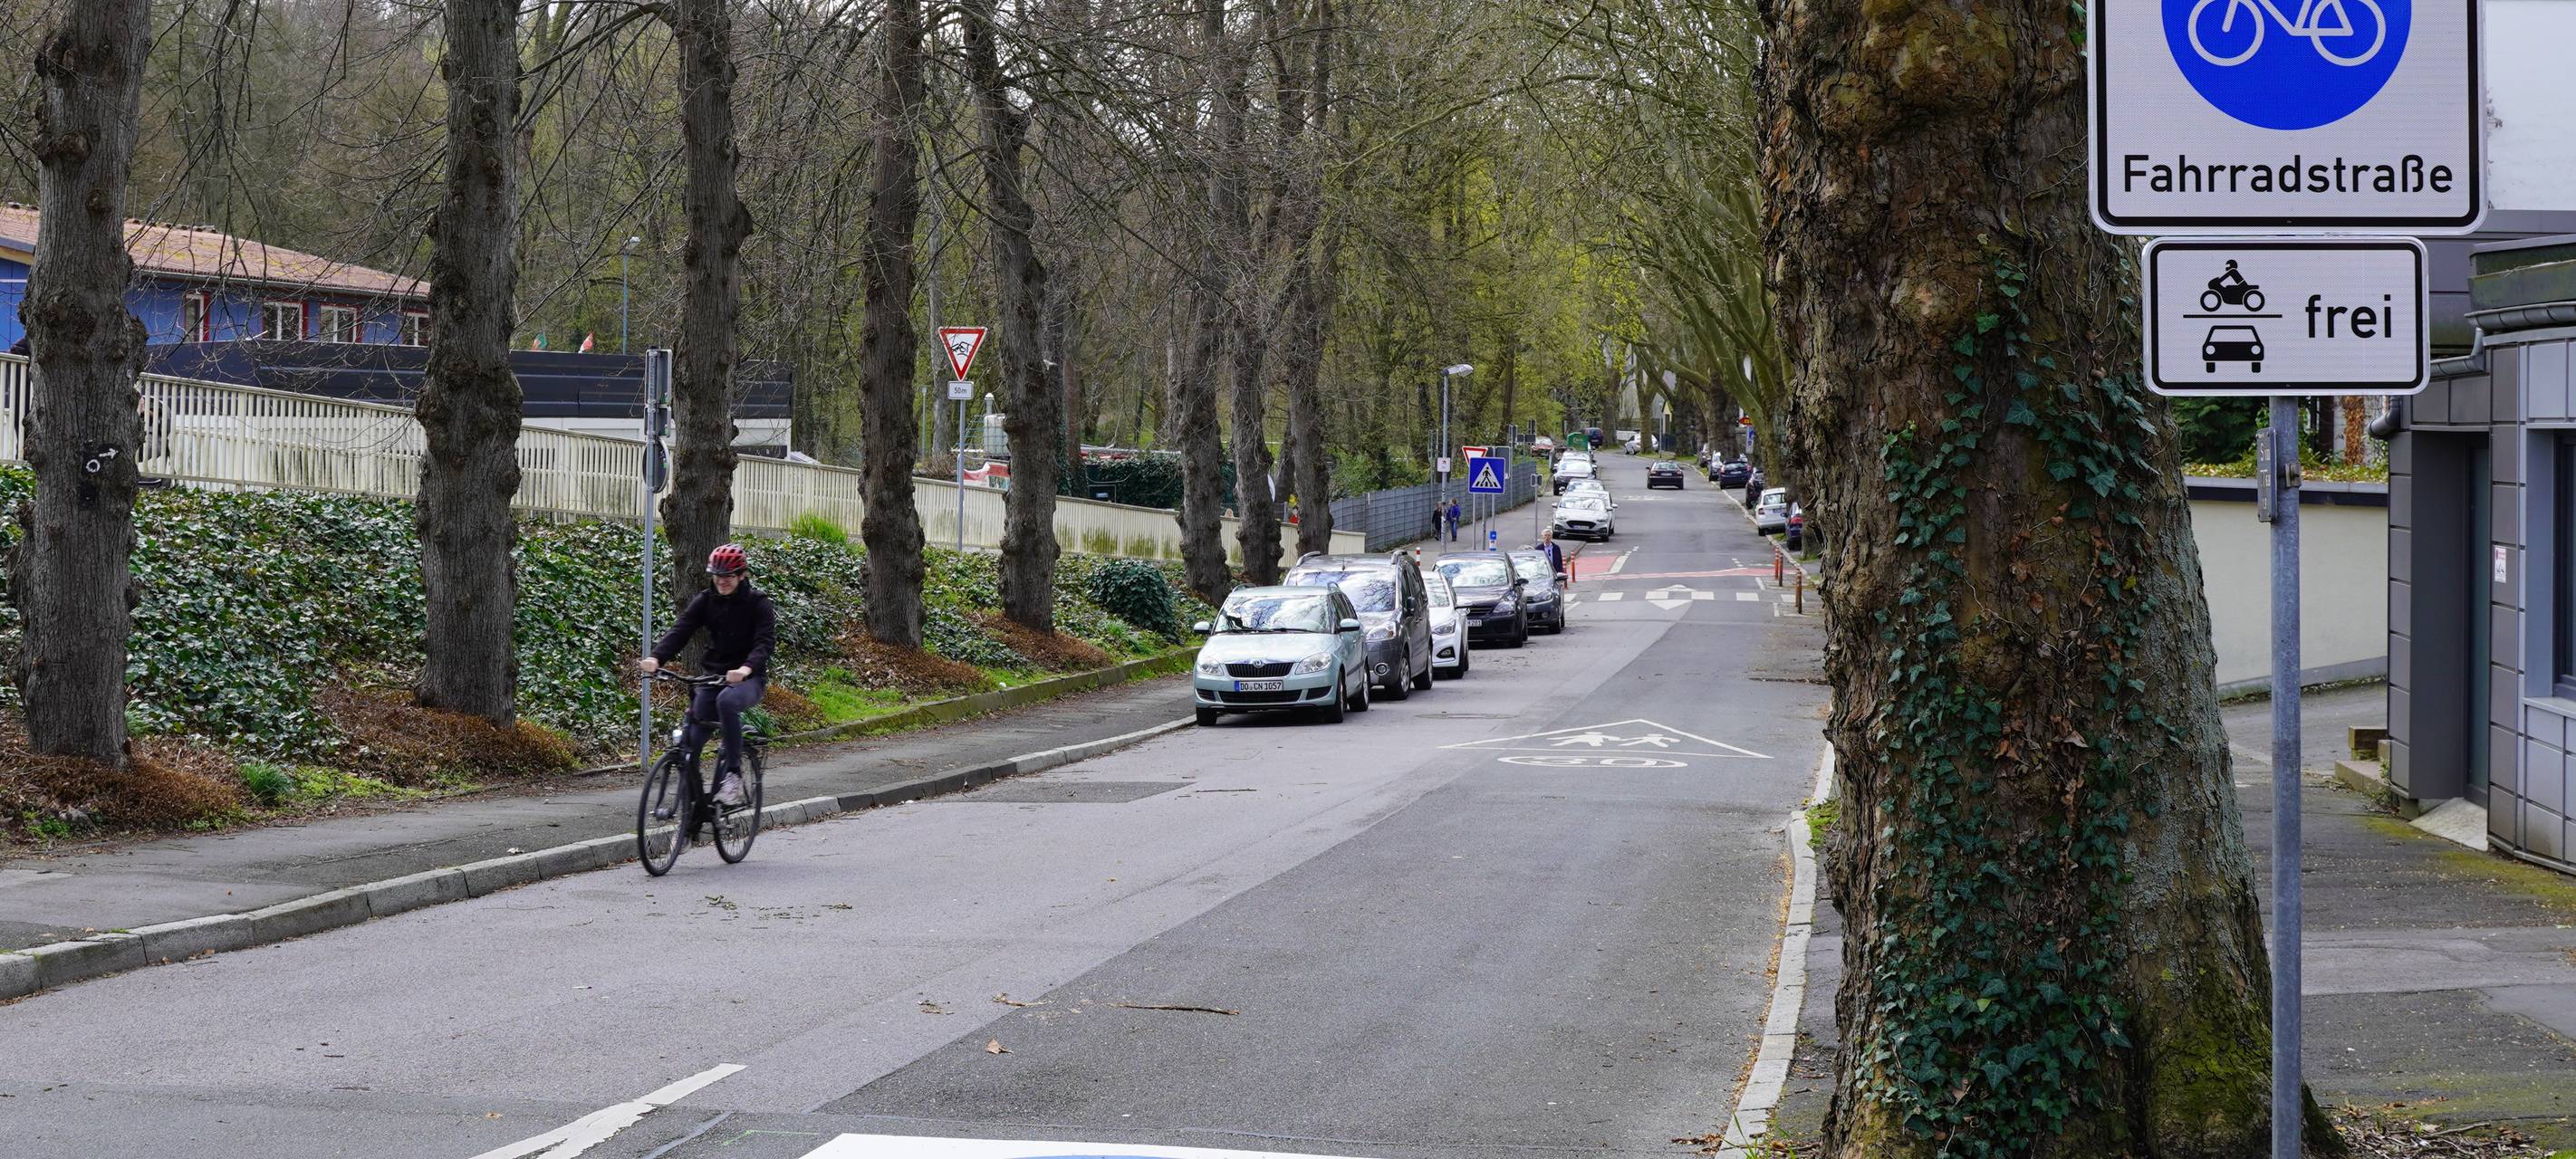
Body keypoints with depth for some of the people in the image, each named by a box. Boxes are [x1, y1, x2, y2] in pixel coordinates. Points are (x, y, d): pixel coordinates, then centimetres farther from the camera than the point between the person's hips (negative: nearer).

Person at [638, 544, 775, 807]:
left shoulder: (757, 604, -8)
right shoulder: (706, 601, 2)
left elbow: (765, 641, -22)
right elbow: (681, 630, -11)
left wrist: (747, 668, -43)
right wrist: (656, 658, -30)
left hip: (748, 678, -5)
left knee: (726, 701, -37)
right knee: (691, 741, -5)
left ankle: (733, 773, -29)